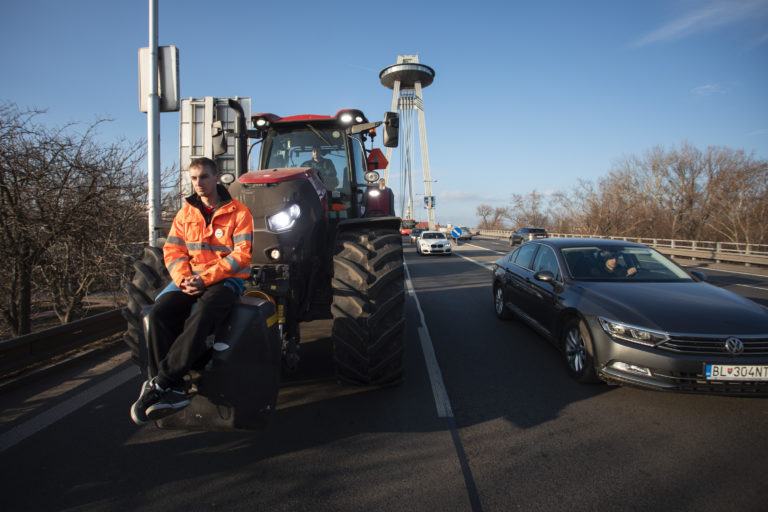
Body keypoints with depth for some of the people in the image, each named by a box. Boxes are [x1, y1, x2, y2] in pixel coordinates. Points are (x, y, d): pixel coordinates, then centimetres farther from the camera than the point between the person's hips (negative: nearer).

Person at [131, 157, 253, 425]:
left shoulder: (238, 212, -1)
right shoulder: (186, 212, 15)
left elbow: (242, 254, -10)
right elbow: (172, 250, 10)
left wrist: (206, 278, -18)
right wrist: (183, 278, -12)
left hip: (226, 279, -4)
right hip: (191, 279, 5)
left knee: (202, 316, -35)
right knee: (159, 313, -24)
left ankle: (159, 383, -28)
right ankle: (173, 390, -24)